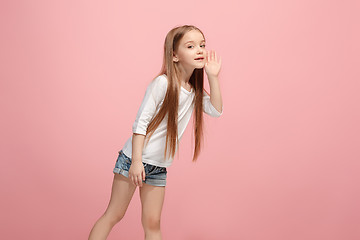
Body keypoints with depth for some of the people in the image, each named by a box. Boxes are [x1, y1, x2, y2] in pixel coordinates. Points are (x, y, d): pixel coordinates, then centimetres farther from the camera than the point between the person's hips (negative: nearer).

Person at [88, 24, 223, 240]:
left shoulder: (195, 91, 6)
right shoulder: (163, 83, -16)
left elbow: (216, 111, -2)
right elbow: (141, 122, -17)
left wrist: (214, 77, -8)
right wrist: (136, 161, -21)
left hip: (159, 167, 6)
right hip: (135, 158, -6)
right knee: (114, 215, 3)